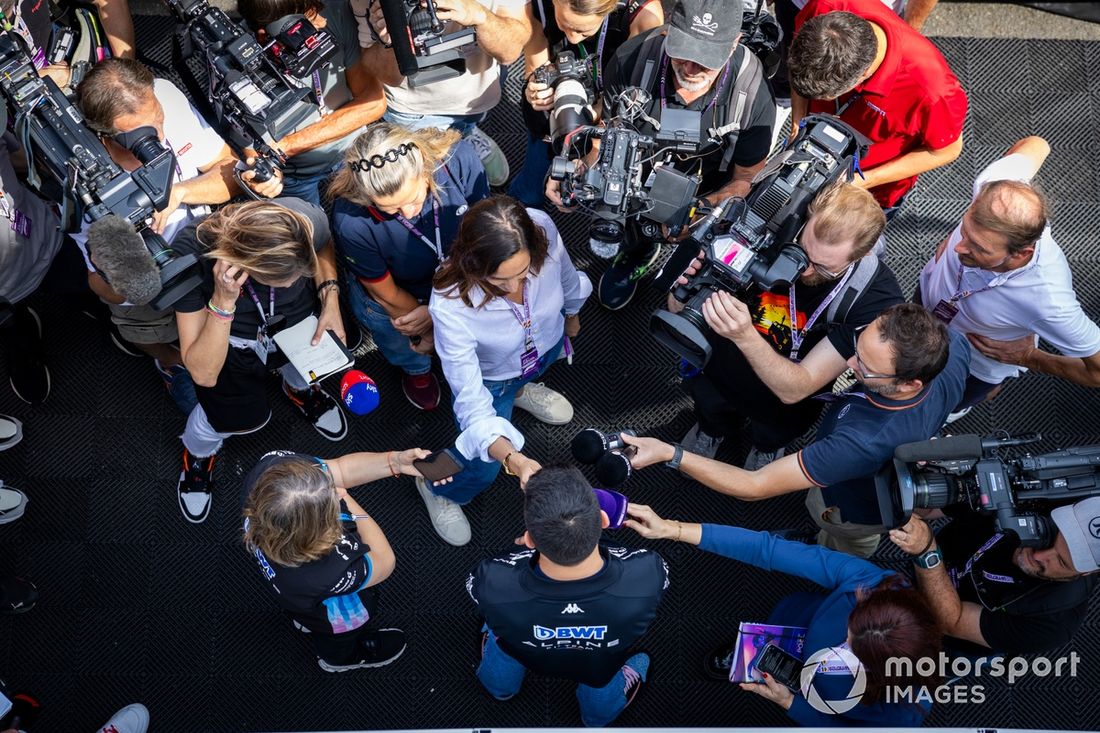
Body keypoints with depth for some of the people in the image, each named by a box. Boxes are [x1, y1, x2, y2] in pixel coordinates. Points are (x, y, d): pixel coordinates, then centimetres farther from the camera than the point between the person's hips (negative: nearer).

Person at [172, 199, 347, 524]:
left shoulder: (306, 219, -32)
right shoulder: (190, 255, -37)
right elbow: (203, 373, -34)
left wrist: (330, 296, -18)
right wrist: (223, 301, -46)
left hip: (300, 318, 4)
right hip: (228, 336, -4)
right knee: (242, 415, -14)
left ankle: (300, 388, 22)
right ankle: (198, 452, 22)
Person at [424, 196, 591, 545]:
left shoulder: (543, 230, -36)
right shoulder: (450, 305, -44)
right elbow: (473, 405, -39)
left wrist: (572, 315, 12)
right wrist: (513, 459, -55)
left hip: (547, 345, 4)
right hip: (488, 375, -3)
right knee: (483, 470, -3)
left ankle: (519, 388, 60)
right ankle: (435, 487, 29)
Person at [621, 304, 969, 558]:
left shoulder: (864, 442, -54)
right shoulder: (952, 350, -37)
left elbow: (755, 486, -45)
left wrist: (669, 454, -46)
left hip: (854, 508, -4)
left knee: (848, 549, 35)